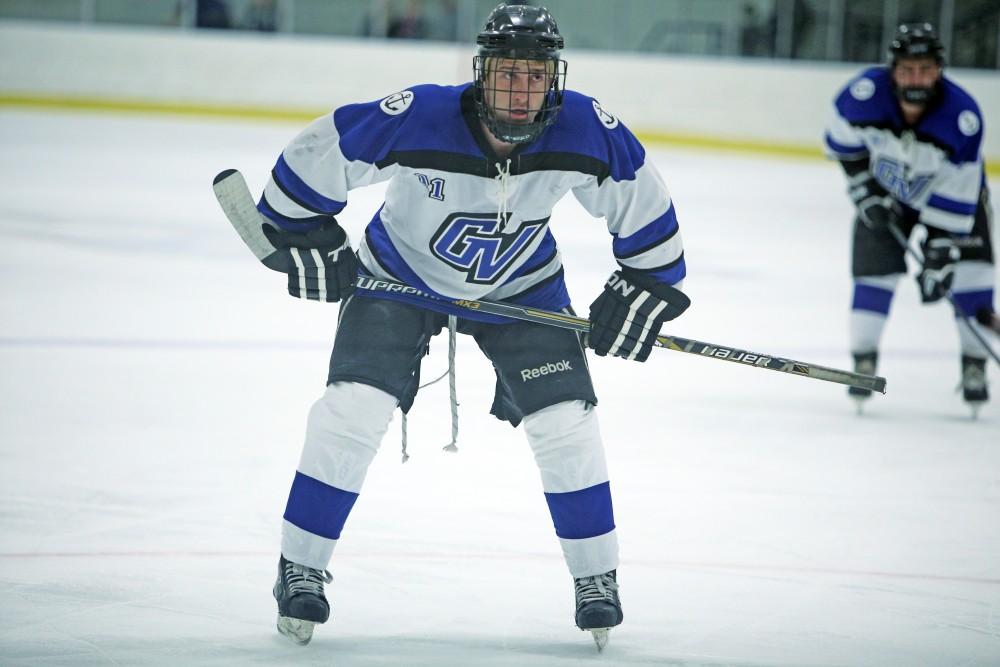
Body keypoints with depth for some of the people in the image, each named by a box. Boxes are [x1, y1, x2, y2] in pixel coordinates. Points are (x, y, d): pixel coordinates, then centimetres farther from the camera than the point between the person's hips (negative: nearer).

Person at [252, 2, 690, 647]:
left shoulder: (586, 130, -27)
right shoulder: (417, 119, -35)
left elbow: (643, 202, -8)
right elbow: (317, 153, -21)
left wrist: (646, 284, -8)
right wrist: (308, 234, -17)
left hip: (522, 286, 2)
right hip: (399, 274, -2)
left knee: (566, 421, -5)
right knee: (353, 409, -14)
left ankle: (597, 577, 13)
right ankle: (301, 568, 0)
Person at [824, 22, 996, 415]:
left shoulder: (963, 117, -34)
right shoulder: (865, 94, -30)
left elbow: (956, 199, -29)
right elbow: (841, 141, -8)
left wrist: (940, 255, -30)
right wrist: (865, 190, -12)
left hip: (951, 189, -1)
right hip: (885, 188, 1)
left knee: (968, 272, -11)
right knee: (874, 270, -7)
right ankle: (864, 361, 8)